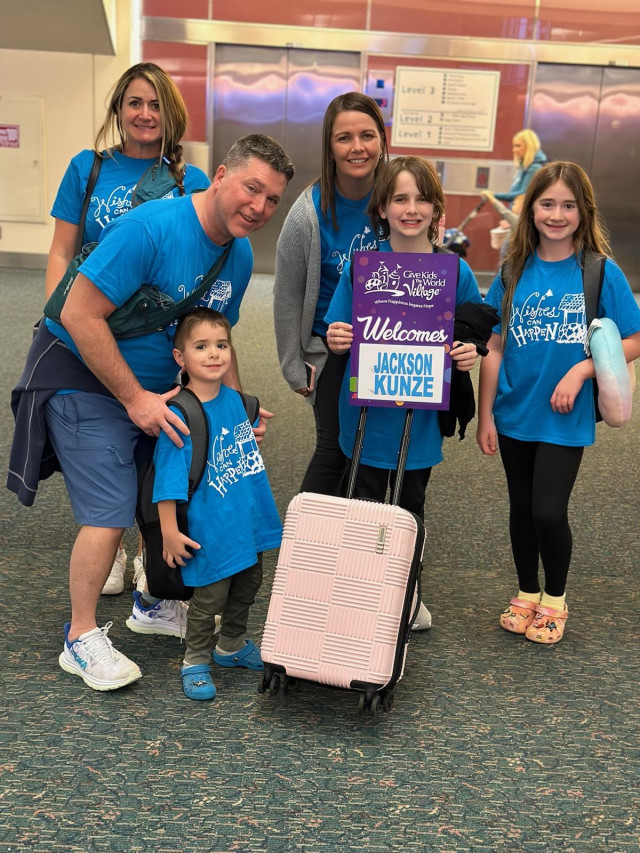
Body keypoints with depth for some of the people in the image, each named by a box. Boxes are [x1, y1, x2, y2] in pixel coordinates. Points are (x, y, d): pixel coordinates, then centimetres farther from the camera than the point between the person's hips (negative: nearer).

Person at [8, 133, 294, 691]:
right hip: (84, 378, -7)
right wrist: (135, 399, -23)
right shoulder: (150, 229, -25)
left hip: (153, 389, 8)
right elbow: (81, 315, -25)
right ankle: (82, 639, 7)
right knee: (111, 513, -11)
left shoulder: (240, 255, 1)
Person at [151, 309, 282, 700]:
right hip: (211, 528, -7)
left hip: (249, 520, 7)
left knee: (248, 584, 21)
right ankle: (196, 661, 25)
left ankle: (232, 646, 42)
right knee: (210, 595, 3)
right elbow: (168, 476, -18)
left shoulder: (234, 398, 1)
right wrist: (169, 530, -18)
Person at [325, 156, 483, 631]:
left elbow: (473, 334, 5)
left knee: (410, 507, 18)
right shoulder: (361, 265, -6)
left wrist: (469, 352, -17)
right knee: (364, 504, 10)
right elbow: (338, 335, -2)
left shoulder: (455, 271, -5)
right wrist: (336, 340, -25)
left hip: (421, 417, 1)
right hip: (367, 410, -1)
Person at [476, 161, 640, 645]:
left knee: (549, 512, -6)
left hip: (565, 419, -3)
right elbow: (495, 347, 1)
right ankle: (527, 594, 36)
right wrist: (486, 415, 0)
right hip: (514, 415, 3)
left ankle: (555, 599, 22)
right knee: (522, 509, 15)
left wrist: (581, 370, -19)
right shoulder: (514, 273, -1)